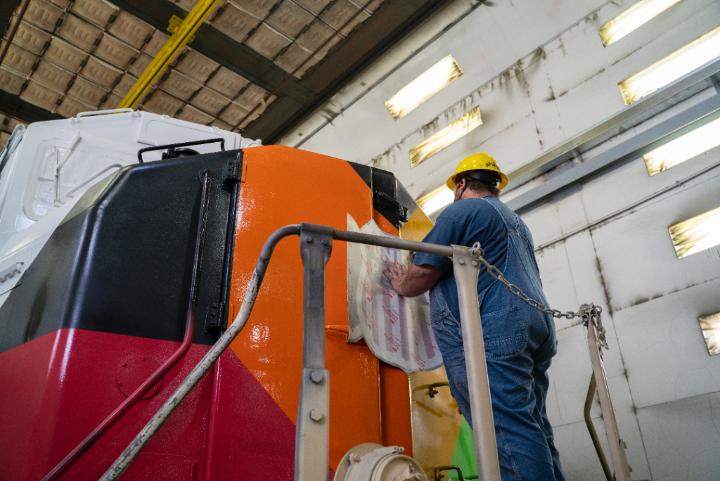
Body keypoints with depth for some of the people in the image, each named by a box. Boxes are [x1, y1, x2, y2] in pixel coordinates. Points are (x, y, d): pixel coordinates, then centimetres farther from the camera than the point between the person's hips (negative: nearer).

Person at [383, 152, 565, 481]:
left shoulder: (462, 210, 4)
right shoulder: (516, 221, 31)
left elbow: (424, 273, -3)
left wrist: (400, 284, 18)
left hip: (491, 330, -9)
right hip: (537, 325, 9)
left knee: (509, 430, -15)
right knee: (532, 428, 7)